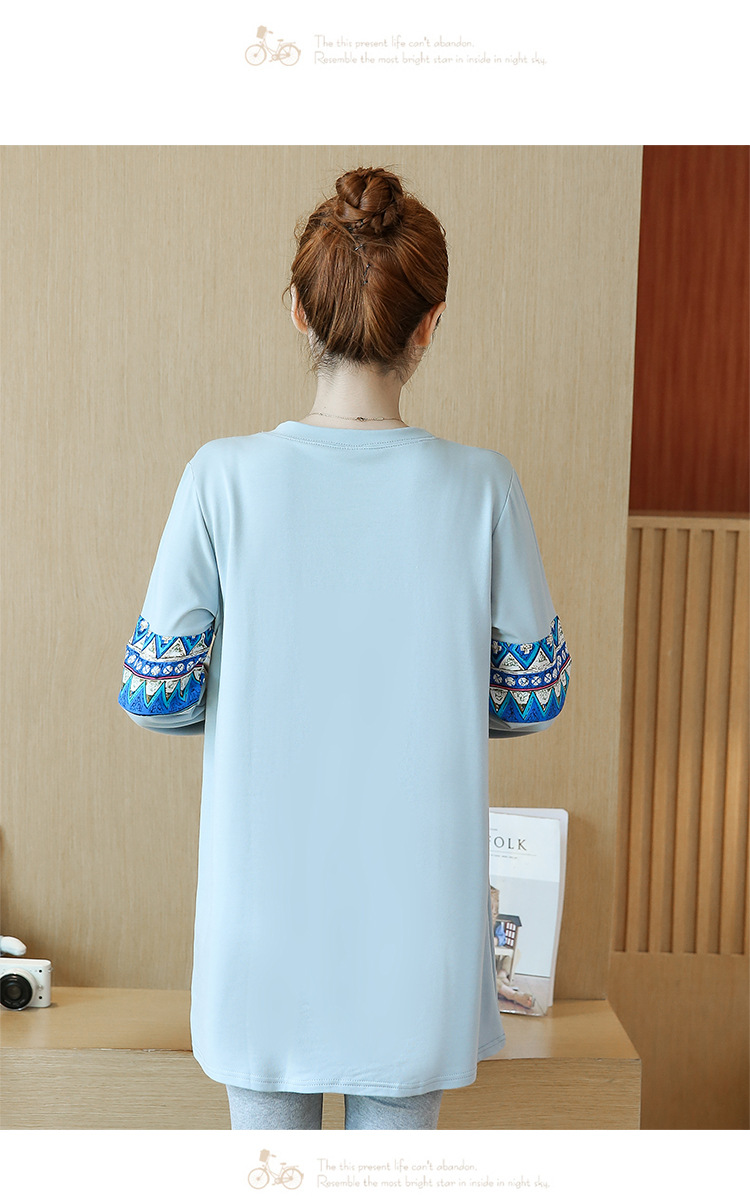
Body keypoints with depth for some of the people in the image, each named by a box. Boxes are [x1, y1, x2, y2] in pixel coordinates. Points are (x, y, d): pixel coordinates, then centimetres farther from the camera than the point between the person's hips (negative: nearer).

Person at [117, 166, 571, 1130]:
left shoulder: (224, 479, -12)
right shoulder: (480, 487, -11)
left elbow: (154, 696, -7)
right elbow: (533, 697, -1)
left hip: (263, 915, 0)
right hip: (416, 925, 0)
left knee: (268, 1129, 19)